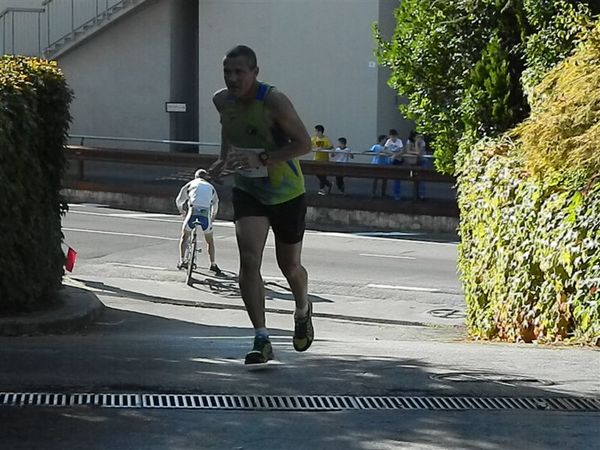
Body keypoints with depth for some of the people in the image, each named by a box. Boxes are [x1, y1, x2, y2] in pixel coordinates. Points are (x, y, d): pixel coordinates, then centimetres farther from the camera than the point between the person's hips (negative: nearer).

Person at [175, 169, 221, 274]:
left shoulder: (191, 184, 19)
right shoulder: (210, 187, 23)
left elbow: (179, 200, 23)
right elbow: (215, 204, 26)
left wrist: (182, 211, 41)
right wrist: (212, 217, 41)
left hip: (193, 212, -1)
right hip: (206, 214, 1)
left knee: (184, 236, 19)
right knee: (210, 240, 19)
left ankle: (181, 261, 10)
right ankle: (213, 264, 18)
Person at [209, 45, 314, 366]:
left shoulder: (274, 101, -24)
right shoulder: (222, 100, -5)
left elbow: (304, 144, -25)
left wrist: (261, 158, -33)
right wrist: (225, 158, 5)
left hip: (287, 193, -4)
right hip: (247, 191, 4)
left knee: (290, 267, 11)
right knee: (248, 261, -16)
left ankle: (303, 312, 45)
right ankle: (261, 340, -15)